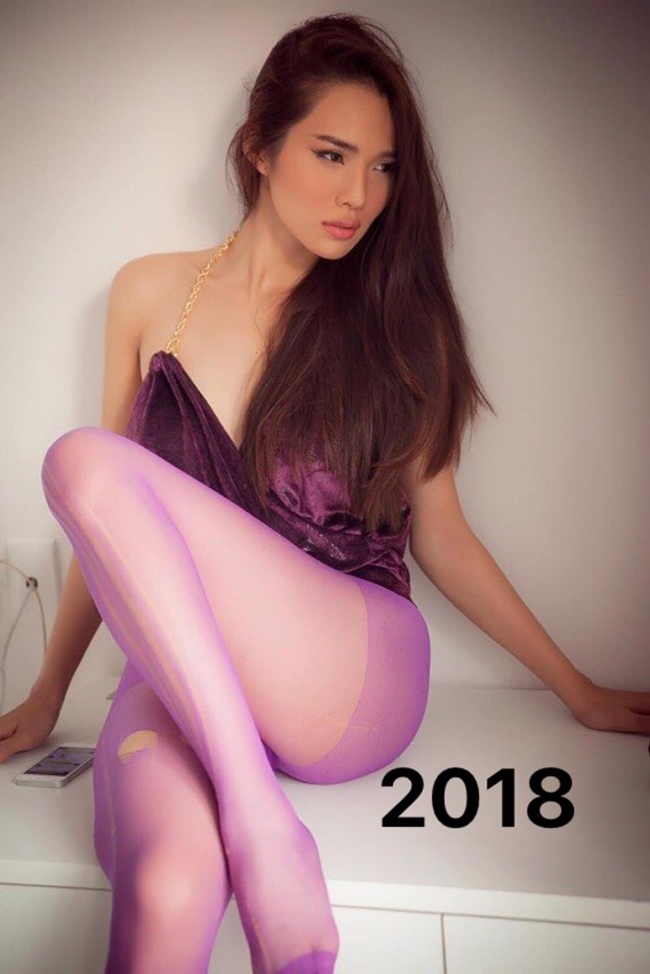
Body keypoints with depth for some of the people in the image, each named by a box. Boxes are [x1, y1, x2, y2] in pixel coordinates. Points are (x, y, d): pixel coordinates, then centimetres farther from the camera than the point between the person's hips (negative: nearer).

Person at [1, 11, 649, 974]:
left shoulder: (398, 320, 7)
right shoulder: (151, 294, 10)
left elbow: (440, 535, 13)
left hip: (355, 681, 0)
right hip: (179, 673, 1)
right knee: (170, 895, -36)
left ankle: (257, 824, -22)